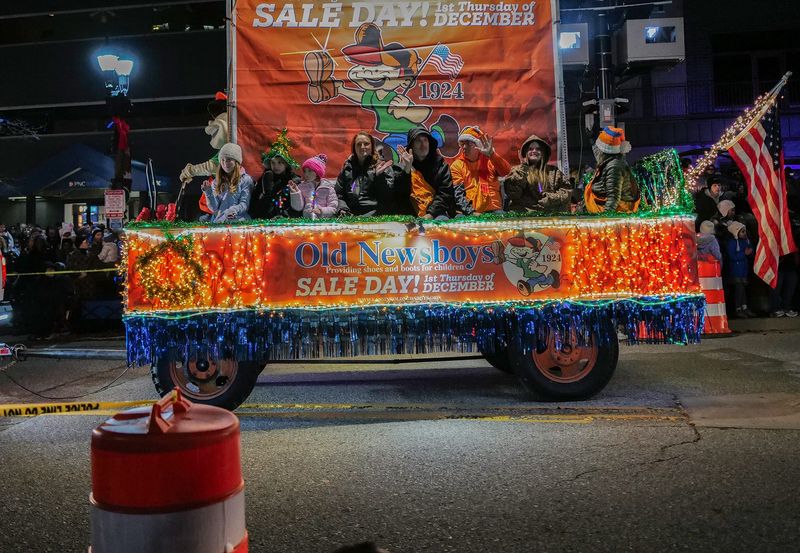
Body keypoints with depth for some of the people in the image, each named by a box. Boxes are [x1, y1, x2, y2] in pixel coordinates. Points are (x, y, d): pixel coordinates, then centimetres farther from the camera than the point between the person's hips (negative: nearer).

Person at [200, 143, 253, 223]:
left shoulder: (245, 180, 4)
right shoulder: (216, 182, 17)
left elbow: (244, 204, -5)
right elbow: (214, 208, 10)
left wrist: (234, 210, -25)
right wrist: (208, 193, -6)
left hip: (237, 220, -5)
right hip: (217, 221, 5)